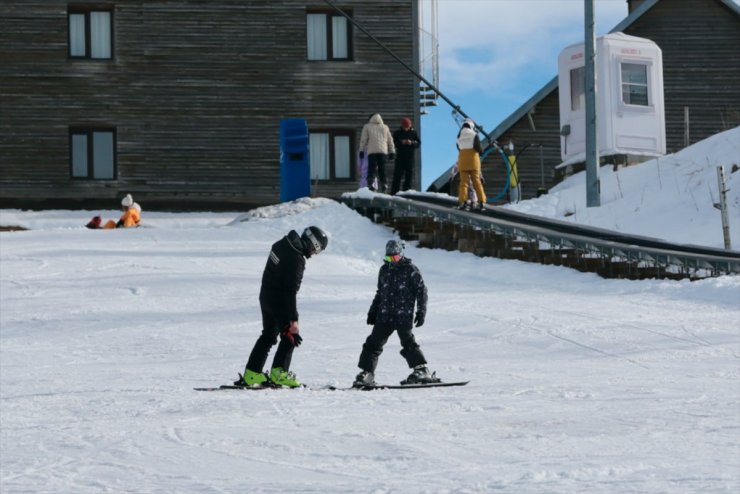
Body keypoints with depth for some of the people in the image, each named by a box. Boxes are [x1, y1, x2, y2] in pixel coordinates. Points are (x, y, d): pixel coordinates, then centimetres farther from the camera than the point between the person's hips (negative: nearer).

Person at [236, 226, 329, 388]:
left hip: (266, 297, 9)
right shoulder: (296, 259, -25)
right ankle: (279, 372, -4)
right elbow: (291, 291, -25)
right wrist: (293, 319, -23)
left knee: (268, 336, 17)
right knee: (290, 336, 1)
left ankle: (251, 374, 18)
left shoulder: (282, 244, 4)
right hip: (279, 301, -9)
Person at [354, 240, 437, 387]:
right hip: (384, 316, 5)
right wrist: (373, 311, 20)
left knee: (408, 343, -13)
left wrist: (421, 311, -6)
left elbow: (421, 290, -1)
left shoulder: (410, 270, -2)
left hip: (403, 316, -5)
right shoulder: (384, 270, 14)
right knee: (373, 343, -1)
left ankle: (421, 371, -5)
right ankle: (366, 373, 2)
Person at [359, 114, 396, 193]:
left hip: (371, 151, -2)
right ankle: (382, 184, -1)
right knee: (382, 169, 6)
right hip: (383, 151, 2)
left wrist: (361, 150, 6)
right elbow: (390, 141, 17)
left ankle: (370, 183, -20)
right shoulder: (385, 127, 17)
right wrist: (392, 152, 19)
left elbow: (363, 139, 4)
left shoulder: (367, 127, 10)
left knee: (371, 168, -6)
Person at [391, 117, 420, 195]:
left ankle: (406, 190, 6)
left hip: (410, 157, 1)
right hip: (400, 157, -1)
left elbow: (418, 143, 4)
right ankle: (394, 192, -4)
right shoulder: (397, 133, 5)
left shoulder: (413, 133, 7)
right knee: (398, 174, -5)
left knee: (409, 174, 2)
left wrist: (412, 143, -15)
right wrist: (401, 142, -16)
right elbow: (393, 143, 1)